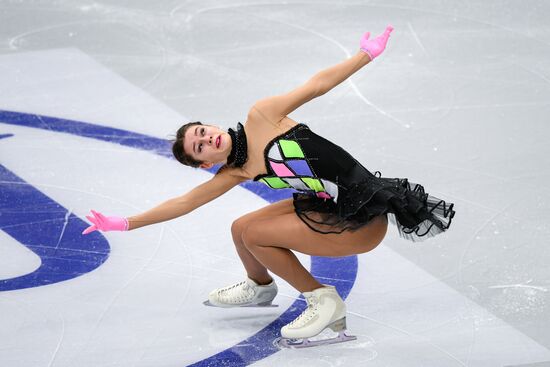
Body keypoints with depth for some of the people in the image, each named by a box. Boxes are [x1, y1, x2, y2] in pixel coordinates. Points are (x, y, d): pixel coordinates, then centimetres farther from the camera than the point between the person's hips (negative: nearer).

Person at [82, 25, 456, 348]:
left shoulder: (260, 117, -12)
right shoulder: (236, 173, 4)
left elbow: (316, 85, -13)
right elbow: (183, 202, 11)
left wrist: (367, 54, -16)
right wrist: (124, 224, 12)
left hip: (362, 219, -7)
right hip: (326, 207, 7)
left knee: (255, 234, -11)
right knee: (242, 229, 10)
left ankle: (325, 303, 1)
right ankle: (260, 287, 41)